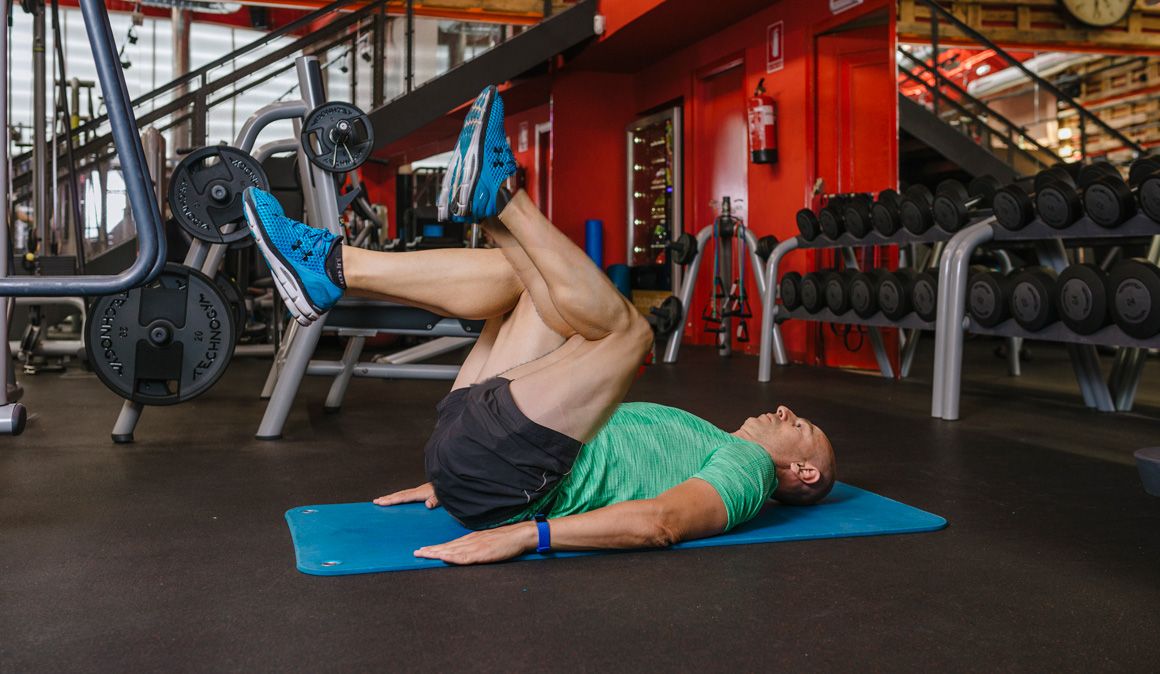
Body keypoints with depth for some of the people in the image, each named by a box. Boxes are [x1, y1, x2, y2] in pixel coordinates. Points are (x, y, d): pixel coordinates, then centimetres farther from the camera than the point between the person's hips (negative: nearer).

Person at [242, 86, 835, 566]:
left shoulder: (749, 466, 3)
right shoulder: (704, 443, 30)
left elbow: (662, 522, -19)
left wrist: (526, 534, -33)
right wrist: (449, 480, 23)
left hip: (499, 476, -9)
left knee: (624, 327, -22)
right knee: (519, 274, 10)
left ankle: (495, 192, -11)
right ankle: (328, 268, -2)